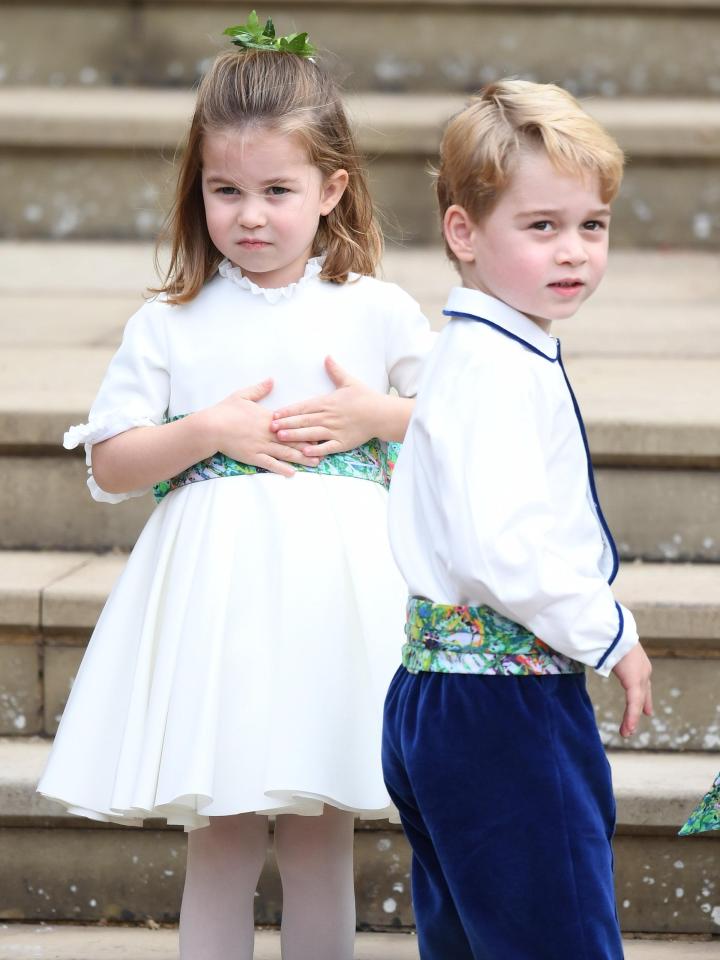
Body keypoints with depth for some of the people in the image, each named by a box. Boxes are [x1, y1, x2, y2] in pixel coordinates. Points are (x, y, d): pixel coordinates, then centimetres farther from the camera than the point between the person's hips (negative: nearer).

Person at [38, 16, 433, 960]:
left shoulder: (379, 312, 5)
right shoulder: (169, 325, 5)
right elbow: (108, 465, 3)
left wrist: (379, 414, -6)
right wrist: (210, 432, -10)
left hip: (334, 594, 0)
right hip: (213, 598, 0)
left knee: (320, 844, 4)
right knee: (220, 845, 2)